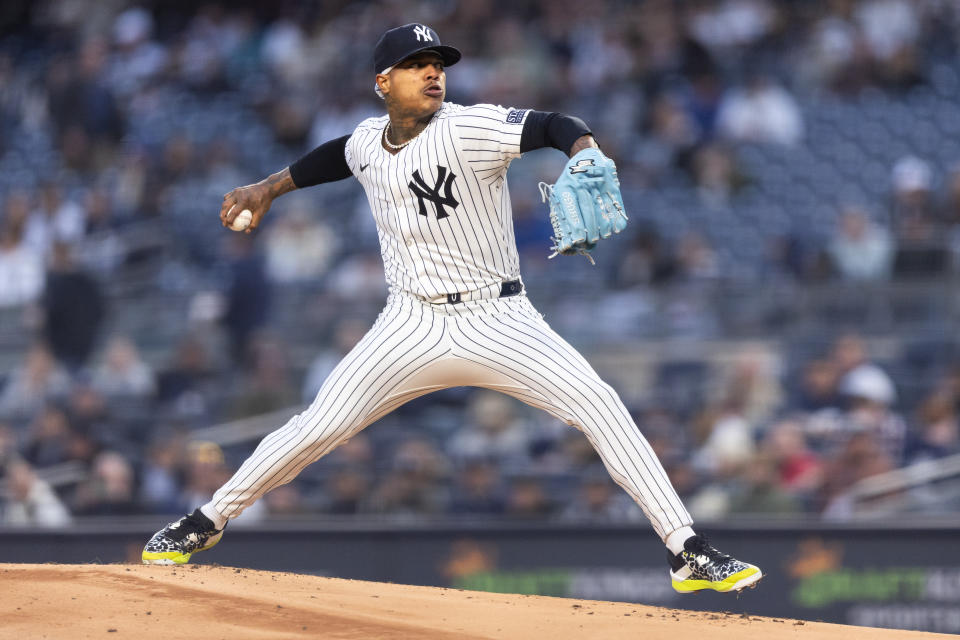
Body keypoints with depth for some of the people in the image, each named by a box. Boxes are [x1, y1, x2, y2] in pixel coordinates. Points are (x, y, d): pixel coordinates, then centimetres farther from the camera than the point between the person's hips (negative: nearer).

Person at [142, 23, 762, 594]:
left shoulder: (468, 129, -15)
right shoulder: (369, 141, 2)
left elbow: (550, 126, -31)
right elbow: (338, 155, 28)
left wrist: (584, 152, -51)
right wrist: (270, 188, 28)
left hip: (498, 321, -3)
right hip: (413, 328, 3)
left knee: (600, 404, -20)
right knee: (318, 427, -2)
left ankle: (689, 553, -17)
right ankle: (206, 522, 19)